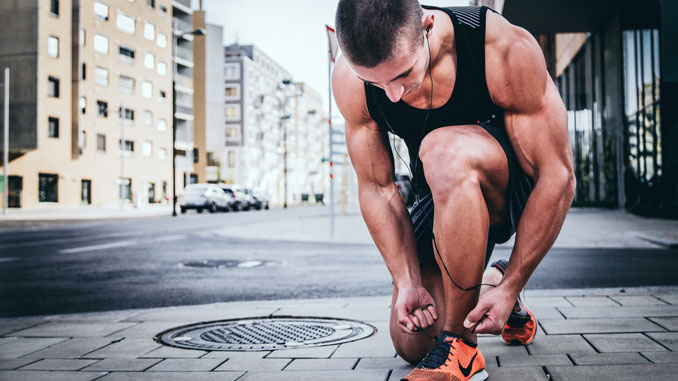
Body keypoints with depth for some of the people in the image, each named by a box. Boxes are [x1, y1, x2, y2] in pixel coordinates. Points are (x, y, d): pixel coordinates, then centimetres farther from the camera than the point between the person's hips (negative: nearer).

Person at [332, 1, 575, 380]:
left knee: (444, 151, -38)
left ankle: (460, 347, -24)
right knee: (411, 343, 0)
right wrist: (408, 283, -18)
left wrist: (511, 288, -25)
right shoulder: (350, 80, -20)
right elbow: (377, 188, -11)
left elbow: (558, 177, -25)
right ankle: (485, 283, 30)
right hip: (447, 197, 4)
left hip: (520, 191, -4)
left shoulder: (507, 50, -31)